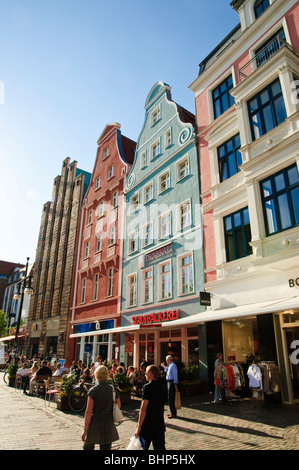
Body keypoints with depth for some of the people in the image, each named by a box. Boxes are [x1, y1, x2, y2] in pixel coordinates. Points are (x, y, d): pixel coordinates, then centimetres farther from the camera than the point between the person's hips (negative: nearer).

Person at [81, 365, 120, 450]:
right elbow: (118, 406, 8)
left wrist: (85, 429, -9)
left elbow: (88, 411, -14)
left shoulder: (93, 391, -13)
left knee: (88, 447, 18)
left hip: (95, 424, -3)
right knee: (106, 448, 14)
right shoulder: (113, 389, -4)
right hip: (109, 424, 3)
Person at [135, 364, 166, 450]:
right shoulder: (161, 386, 5)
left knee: (143, 447, 12)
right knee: (160, 447, 12)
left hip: (147, 425, -6)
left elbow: (143, 409, -19)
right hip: (160, 425, 6)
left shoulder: (148, 387, -17)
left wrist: (138, 427, -15)